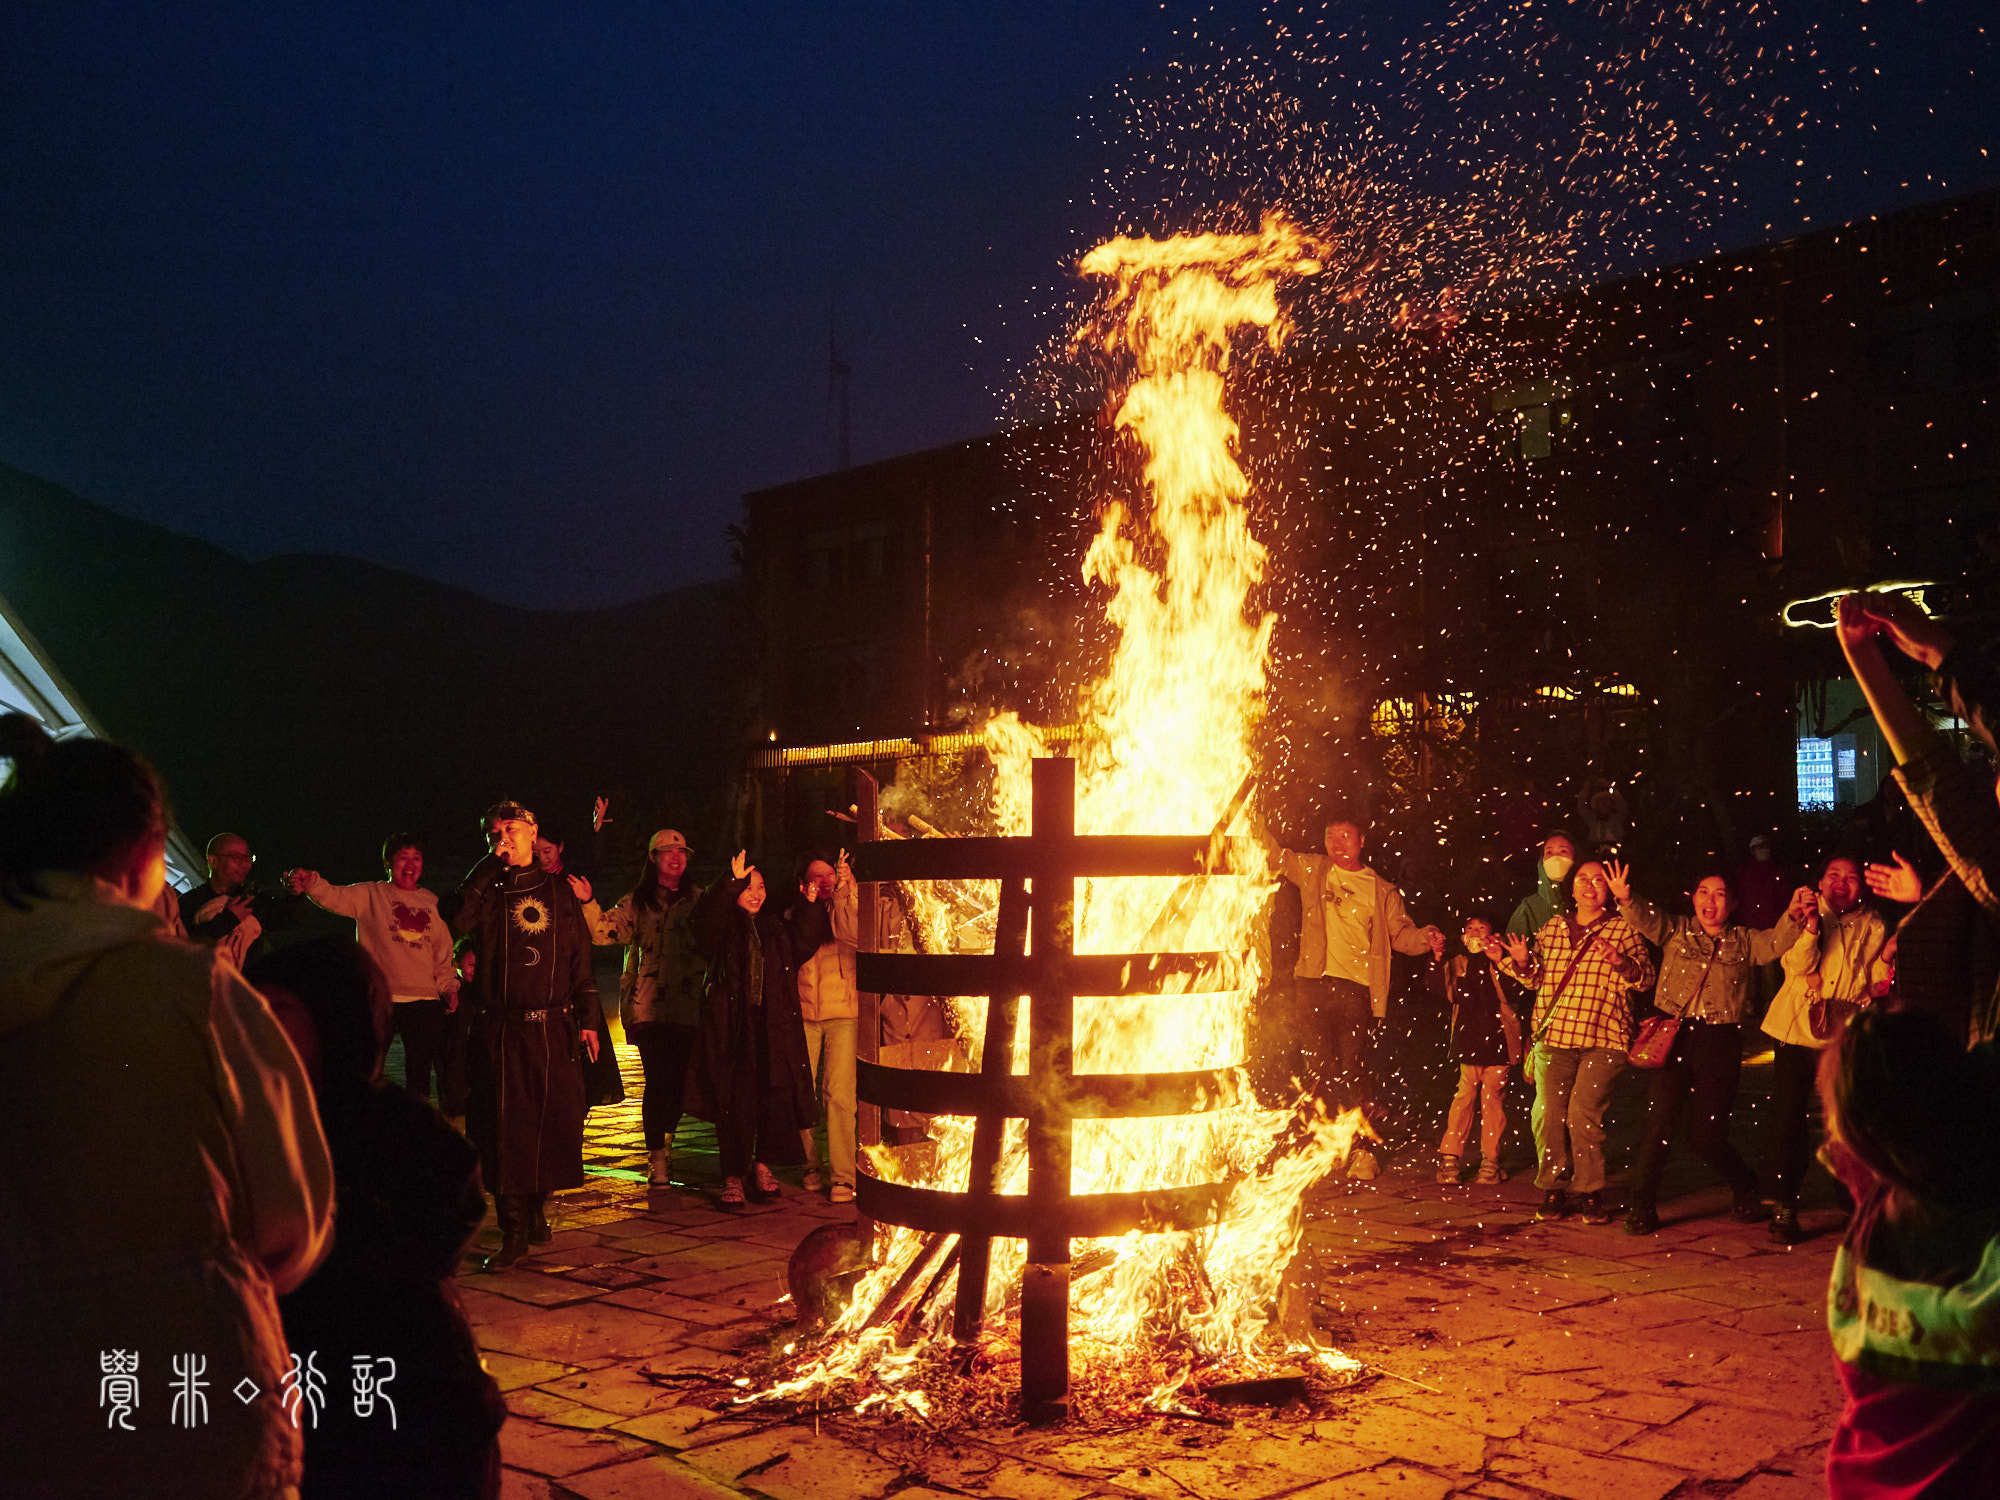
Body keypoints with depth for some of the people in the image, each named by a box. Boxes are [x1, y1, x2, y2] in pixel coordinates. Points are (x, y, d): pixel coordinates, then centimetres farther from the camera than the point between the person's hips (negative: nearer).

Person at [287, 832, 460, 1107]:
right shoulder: (370, 895, 5)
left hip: (424, 1001, 3)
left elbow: (443, 950, 20)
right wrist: (309, 882, -32)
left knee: (420, 1074, 8)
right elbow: (335, 898, -13)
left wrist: (449, 986, 10)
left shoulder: (431, 903, 16)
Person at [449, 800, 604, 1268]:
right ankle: (514, 1232, 6)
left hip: (552, 1027, 1)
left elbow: (580, 956, 9)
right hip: (496, 1029, -1)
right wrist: (491, 864, -13)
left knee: (556, 1121, 1)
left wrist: (588, 1018, 3)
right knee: (503, 1128, -2)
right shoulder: (486, 888, 8)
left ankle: (537, 1207, 25)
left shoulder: (557, 889, 10)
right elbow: (455, 921, -15)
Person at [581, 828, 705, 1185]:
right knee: (657, 1079, -8)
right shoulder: (636, 902, 9)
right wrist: (587, 902, -16)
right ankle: (656, 1157, -1)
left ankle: (666, 1142, 26)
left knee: (678, 1079, 4)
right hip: (648, 1005, -2)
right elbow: (602, 932, -2)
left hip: (687, 1005, 2)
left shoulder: (698, 899, 13)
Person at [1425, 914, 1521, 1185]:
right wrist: (1438, 960, -6)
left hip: (1497, 1040, -1)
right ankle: (1450, 1158, 0)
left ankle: (1490, 1161, 5)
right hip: (1468, 1040, 1)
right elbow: (1444, 993, 3)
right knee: (1464, 1096, -3)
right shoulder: (1457, 964, 15)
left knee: (1492, 1099, -1)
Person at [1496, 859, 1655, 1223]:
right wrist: (1523, 963, 0)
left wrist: (1621, 962, -21)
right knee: (1550, 1113, -4)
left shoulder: (1622, 928, 7)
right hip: (1553, 1034, 3)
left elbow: (1645, 977, -1)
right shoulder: (1552, 927, 16)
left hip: (1602, 1038, -3)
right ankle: (1554, 1190, 9)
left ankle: (1589, 1193, 0)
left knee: (1583, 1112, -14)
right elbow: (1536, 979, 22)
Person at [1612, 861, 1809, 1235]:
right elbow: (1647, 919, -8)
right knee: (1660, 1122, -8)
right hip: (1674, 1035, 0)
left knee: (1707, 1137, 4)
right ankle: (1642, 1206, 5)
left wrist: (1792, 916, -28)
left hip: (1721, 1041, 0)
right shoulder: (1676, 931, 9)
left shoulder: (1744, 940, 11)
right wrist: (1625, 899, -30)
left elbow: (1775, 943, -7)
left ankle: (1746, 1190, 33)